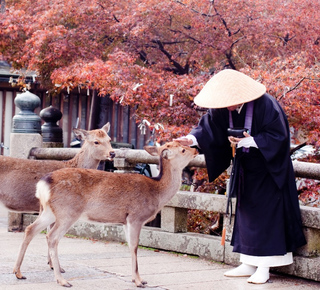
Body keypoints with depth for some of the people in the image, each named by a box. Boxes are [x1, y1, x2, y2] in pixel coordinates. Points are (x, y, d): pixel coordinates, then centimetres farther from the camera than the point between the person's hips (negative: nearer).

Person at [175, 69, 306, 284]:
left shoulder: (265, 105, -25)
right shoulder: (223, 109, -9)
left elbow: (278, 135, -21)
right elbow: (208, 128, -6)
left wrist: (251, 141, -30)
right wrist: (193, 139, -25)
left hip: (268, 167, -7)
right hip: (245, 168, 7)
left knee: (265, 212, -6)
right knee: (245, 211, 11)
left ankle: (264, 267, -1)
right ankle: (248, 264, 20)